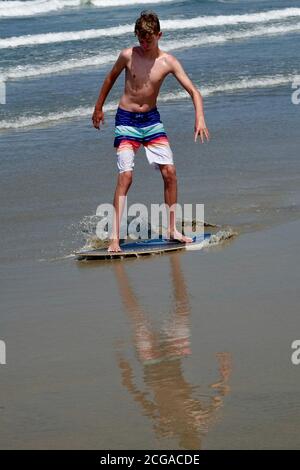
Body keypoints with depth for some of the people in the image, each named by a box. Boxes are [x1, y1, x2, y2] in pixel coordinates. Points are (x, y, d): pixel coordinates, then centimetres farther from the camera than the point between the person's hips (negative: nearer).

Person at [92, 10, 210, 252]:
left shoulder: (168, 62, -9)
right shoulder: (128, 56, -10)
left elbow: (194, 91, -13)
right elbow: (111, 78, 9)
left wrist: (200, 119, -29)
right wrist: (98, 108, 17)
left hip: (152, 119, 2)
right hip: (126, 120, -2)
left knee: (170, 172, -6)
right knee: (125, 176, -13)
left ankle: (173, 230, 7)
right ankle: (115, 237, -15)